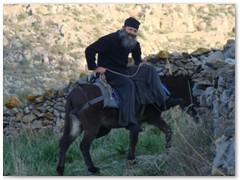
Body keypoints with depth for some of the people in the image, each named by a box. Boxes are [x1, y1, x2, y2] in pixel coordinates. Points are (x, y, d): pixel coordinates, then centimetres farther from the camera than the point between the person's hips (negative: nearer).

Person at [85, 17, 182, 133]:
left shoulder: (134, 44, 6)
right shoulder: (111, 39, -18)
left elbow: (137, 57, 30)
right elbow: (89, 50, -20)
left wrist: (140, 62, 9)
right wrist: (94, 67, -19)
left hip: (124, 71, 8)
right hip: (109, 73, -8)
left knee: (149, 69, -2)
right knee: (128, 84, -35)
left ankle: (164, 100, -5)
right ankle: (129, 122, -39)